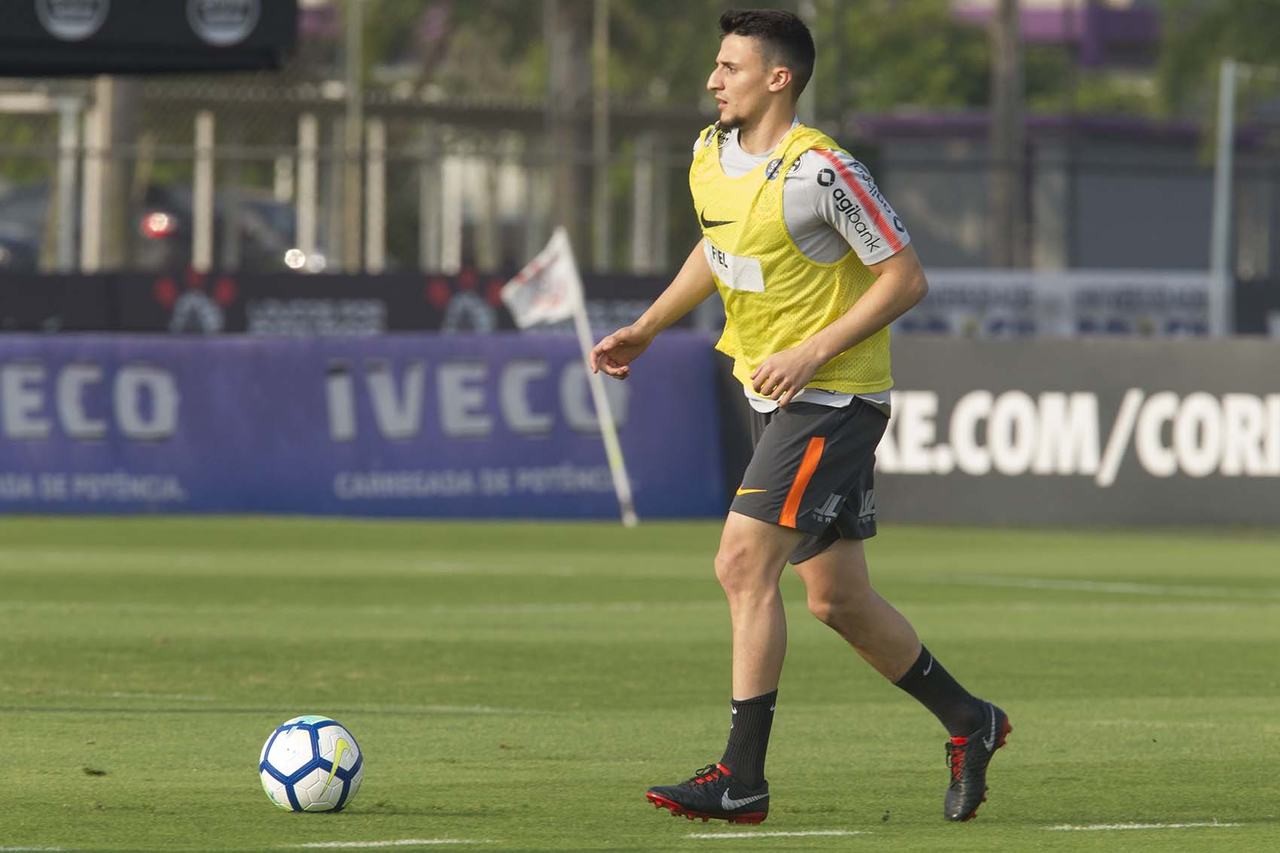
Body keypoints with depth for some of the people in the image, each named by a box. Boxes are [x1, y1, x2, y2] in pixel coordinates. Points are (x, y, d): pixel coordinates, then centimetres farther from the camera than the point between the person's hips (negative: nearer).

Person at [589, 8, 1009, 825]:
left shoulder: (819, 171, -19)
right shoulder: (711, 155, 6)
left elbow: (905, 277, -16)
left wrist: (812, 352, -21)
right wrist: (646, 328, 21)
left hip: (832, 397, -9)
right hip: (773, 395, 9)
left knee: (744, 563, -16)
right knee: (837, 597, 11)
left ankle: (742, 779, -13)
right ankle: (970, 722, 29)